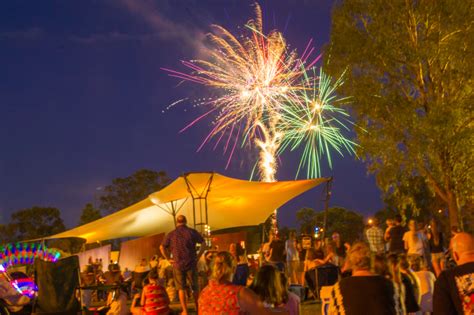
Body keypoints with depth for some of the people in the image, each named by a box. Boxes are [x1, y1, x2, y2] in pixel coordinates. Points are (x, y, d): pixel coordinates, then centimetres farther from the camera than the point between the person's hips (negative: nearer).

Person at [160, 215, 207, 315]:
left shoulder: (171, 234, 2)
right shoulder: (192, 232, 0)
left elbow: (162, 247, -2)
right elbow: (203, 244, -3)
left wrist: (168, 259, 2)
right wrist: (198, 256, 0)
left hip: (177, 264, 0)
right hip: (191, 263, 0)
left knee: (181, 288, 7)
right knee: (195, 287, 12)